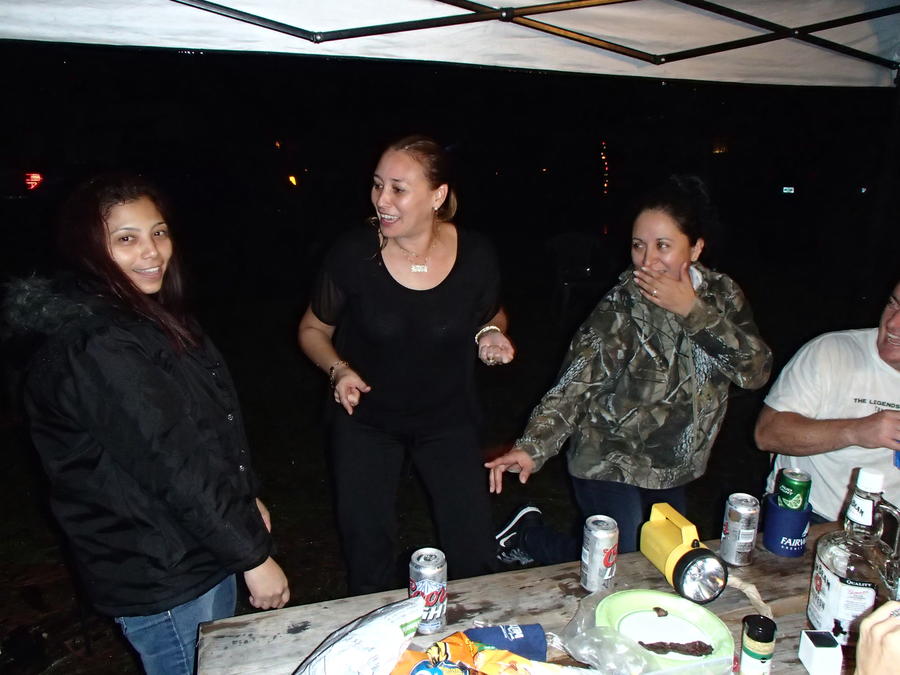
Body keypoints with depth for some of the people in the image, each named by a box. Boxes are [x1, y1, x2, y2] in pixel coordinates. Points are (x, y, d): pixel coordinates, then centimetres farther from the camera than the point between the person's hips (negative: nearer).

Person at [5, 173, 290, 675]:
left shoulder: (146, 317, 5)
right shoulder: (98, 347, -26)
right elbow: (173, 467, -26)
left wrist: (246, 500, 12)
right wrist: (253, 554, -18)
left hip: (201, 549, 9)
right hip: (161, 579, -9)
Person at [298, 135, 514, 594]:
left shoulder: (475, 256, -15)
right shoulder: (353, 254, -19)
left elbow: (492, 316, 7)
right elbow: (313, 329, -2)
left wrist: (490, 335, -16)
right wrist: (339, 369, -21)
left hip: (448, 417, 1)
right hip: (365, 419, 0)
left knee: (474, 550, 8)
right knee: (368, 552, 12)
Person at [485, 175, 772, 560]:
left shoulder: (722, 294, -4)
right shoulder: (621, 308, -19)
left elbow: (756, 372, -14)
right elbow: (574, 385, -26)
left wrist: (694, 311, -25)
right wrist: (532, 448, -41)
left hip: (673, 469, 7)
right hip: (612, 467, -6)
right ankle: (527, 536, 19)